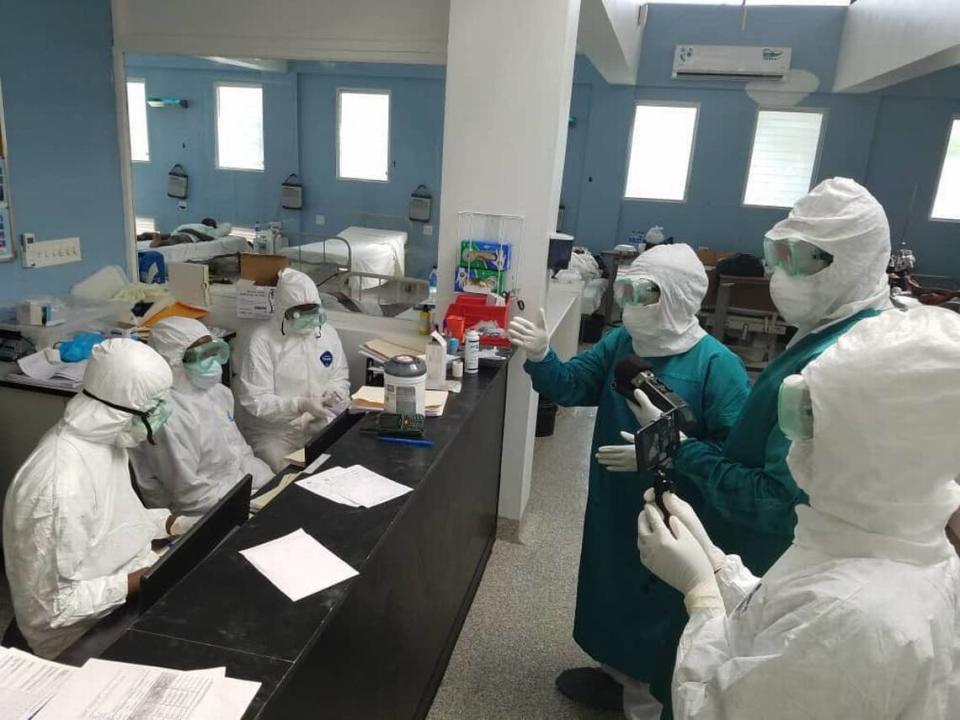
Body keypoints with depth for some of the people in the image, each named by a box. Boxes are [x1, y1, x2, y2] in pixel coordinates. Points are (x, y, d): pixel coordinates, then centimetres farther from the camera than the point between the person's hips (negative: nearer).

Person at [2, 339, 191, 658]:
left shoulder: (103, 438, -4)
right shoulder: (62, 484, -31)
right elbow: (51, 605, -24)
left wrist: (172, 523, 1)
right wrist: (136, 583, -25)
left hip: (130, 578, 8)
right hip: (86, 634, -8)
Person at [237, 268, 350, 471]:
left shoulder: (327, 332, 4)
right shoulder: (263, 340, -11)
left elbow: (341, 378, 14)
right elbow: (255, 400, -14)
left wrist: (334, 392, -9)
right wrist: (301, 405, -26)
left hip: (323, 426, 4)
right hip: (275, 434, -4)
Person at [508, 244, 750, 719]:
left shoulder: (716, 365, -21)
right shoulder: (622, 342, -2)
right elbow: (572, 385, -2)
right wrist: (541, 356, -20)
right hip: (612, 505, 7)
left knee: (656, 609, 13)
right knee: (611, 589, 24)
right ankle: (618, 673, 50)